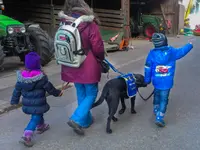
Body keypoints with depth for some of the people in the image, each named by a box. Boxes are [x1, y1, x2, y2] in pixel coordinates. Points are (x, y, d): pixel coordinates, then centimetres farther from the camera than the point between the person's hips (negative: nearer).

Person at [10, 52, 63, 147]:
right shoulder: (41, 77, -16)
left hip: (27, 104, 6)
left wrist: (14, 100, 17)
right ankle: (27, 136, -9)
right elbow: (49, 88, -7)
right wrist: (57, 93, 10)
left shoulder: (21, 76, -3)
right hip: (38, 104, -6)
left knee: (38, 114, 28)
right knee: (35, 118, 1)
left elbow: (17, 90, 5)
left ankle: (41, 126, 45)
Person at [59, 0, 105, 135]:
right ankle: (77, 119, -3)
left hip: (72, 67, 6)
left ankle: (86, 120, 31)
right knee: (91, 93, 10)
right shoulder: (89, 24, -19)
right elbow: (98, 48, -15)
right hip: (88, 67, -5)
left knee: (81, 94, 19)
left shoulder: (64, 24, -3)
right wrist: (101, 59, 5)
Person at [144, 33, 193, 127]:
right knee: (163, 99, 5)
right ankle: (159, 118, 1)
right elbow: (182, 51, 10)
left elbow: (147, 68, -4)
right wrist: (190, 45, 30)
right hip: (167, 82, -2)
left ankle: (156, 110, 44)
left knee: (157, 95, 26)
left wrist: (147, 80, 8)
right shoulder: (172, 51, -9)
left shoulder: (152, 53, -9)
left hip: (156, 81, 2)